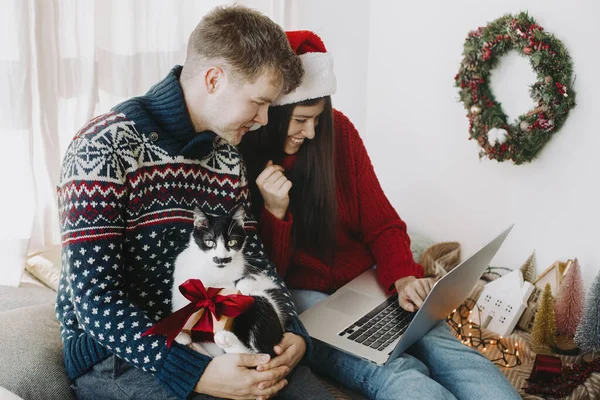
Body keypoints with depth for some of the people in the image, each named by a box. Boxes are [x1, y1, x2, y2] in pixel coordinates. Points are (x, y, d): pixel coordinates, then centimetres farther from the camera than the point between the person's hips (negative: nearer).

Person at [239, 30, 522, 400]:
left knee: (444, 347, -24)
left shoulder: (337, 131, -2)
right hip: (299, 298, -3)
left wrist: (404, 277, -14)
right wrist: (274, 212, -24)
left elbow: (381, 222, 4)